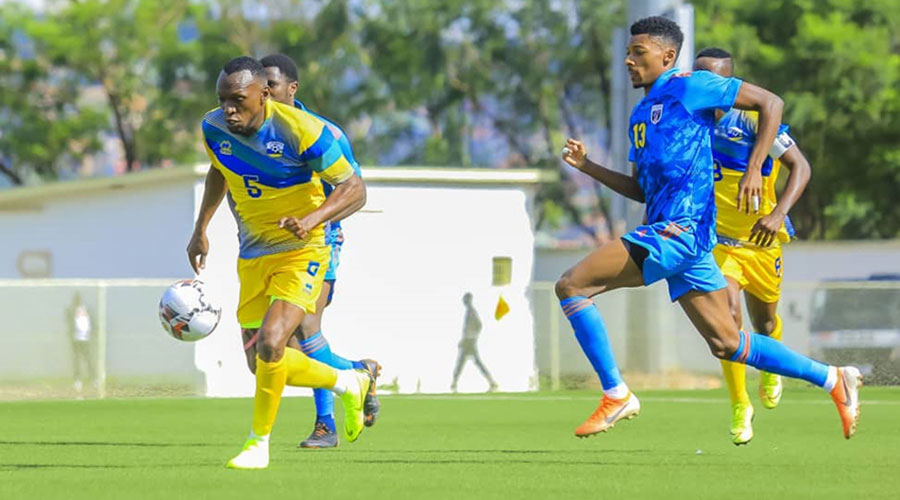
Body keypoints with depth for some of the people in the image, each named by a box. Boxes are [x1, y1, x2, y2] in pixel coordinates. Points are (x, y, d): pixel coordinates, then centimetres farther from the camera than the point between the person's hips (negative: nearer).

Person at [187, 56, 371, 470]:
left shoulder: (301, 131, -23)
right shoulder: (214, 127, -6)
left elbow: (354, 189, -17)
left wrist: (312, 219, -33)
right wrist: (201, 229, 16)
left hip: (301, 252, -6)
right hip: (252, 256, 6)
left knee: (270, 344, -24)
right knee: (265, 365, 7)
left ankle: (258, 443, -5)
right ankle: (347, 383, 33)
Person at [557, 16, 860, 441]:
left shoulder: (688, 87, -3)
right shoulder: (640, 115, 23)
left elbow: (770, 103, -2)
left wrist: (754, 170, -10)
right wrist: (587, 166, 17)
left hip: (680, 230, -9)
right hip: (667, 234, 9)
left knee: (571, 285, -15)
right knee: (727, 344, 10)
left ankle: (616, 395, -11)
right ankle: (833, 379, 16)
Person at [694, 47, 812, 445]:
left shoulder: (753, 120, -17)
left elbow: (800, 166, -19)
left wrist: (779, 214, -31)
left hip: (761, 240, -1)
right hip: (716, 240, 1)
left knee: (765, 324, 16)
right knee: (728, 311, -22)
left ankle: (770, 370, 53)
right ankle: (740, 407, -11)